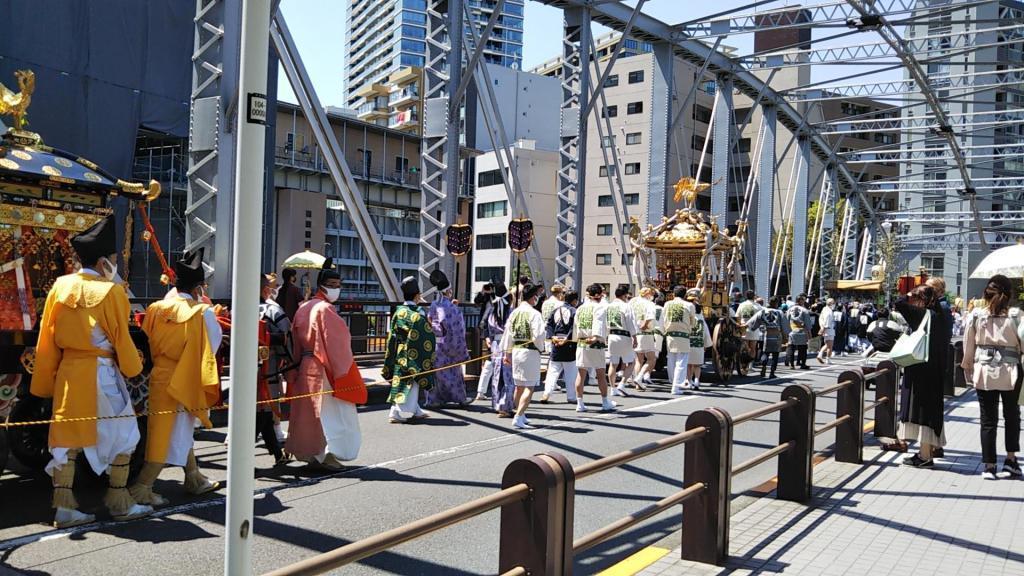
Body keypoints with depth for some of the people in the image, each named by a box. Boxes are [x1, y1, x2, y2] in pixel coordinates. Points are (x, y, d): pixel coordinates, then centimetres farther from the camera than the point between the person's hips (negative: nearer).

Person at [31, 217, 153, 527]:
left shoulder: (60, 287, 2)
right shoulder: (111, 292, -13)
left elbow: (47, 339, 5)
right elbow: (121, 338, -8)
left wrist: (46, 381, 12)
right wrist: (133, 367, 8)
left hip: (68, 371, 5)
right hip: (101, 373, -5)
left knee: (68, 433, 10)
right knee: (122, 434, 10)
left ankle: (64, 507, 11)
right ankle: (119, 501, 16)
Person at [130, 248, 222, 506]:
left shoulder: (157, 308, 0)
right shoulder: (203, 313, -13)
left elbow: (149, 342, 9)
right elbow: (214, 345, -2)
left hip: (159, 377, 6)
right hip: (184, 381, -6)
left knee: (182, 430, 21)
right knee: (173, 436, 0)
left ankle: (195, 478, 33)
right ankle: (141, 489, -3)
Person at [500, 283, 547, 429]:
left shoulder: (514, 312, 7)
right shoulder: (534, 314, -13)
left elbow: (508, 334, 10)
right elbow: (539, 335, -19)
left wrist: (507, 353, 17)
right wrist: (540, 347, 1)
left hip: (515, 350, 7)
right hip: (530, 352, -7)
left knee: (519, 386, 18)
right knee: (529, 387, -4)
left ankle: (521, 416, 31)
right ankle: (518, 417, -13)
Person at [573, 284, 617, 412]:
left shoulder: (580, 308, 10)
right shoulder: (600, 307, -7)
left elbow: (575, 326, 15)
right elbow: (599, 324, -21)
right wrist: (596, 337, -28)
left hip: (581, 344, 5)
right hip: (596, 345, -5)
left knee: (581, 375, 7)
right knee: (601, 374, 7)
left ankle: (580, 403, 9)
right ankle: (605, 403, 16)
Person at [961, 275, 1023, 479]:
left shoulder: (977, 316, -2)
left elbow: (968, 348, 2)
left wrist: (969, 371, 12)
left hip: (984, 372, 1)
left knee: (988, 420, 7)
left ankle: (989, 465, 7)